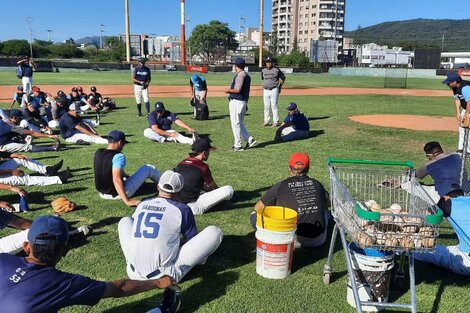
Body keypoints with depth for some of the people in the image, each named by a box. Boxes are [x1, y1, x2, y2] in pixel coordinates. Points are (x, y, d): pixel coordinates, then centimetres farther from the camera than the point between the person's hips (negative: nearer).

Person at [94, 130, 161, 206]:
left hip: (103, 193, 7)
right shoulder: (118, 156, -23)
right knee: (149, 168, 7)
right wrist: (127, 201, -37)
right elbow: (116, 180, -35)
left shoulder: (98, 153, 0)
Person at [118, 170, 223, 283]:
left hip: (134, 274, 4)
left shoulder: (141, 205, 9)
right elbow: (193, 241, 8)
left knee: (125, 221, 28)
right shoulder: (182, 209, -4)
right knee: (215, 232, -1)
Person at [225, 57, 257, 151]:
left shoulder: (240, 75, -14)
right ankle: (250, 140, 13)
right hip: (244, 101, 9)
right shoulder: (247, 75, 15)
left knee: (235, 123, -2)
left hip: (236, 102, -9)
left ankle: (238, 145, 2)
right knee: (240, 123, 18)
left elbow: (238, 90, -21)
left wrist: (228, 90, -5)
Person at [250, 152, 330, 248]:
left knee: (255, 216, 5)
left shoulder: (281, 186, -3)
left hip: (295, 240, -4)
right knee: (325, 212, 33)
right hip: (318, 241, 5)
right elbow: (326, 203, 27)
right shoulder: (317, 184, 6)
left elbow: (258, 208, 7)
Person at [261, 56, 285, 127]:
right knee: (266, 107, 7)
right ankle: (266, 121, 13)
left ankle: (275, 122, 1)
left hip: (274, 90, -5)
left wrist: (279, 87, 5)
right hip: (266, 90, 5)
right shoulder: (263, 70, 10)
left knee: (274, 106, -5)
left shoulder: (276, 70, -3)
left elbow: (283, 78, 6)